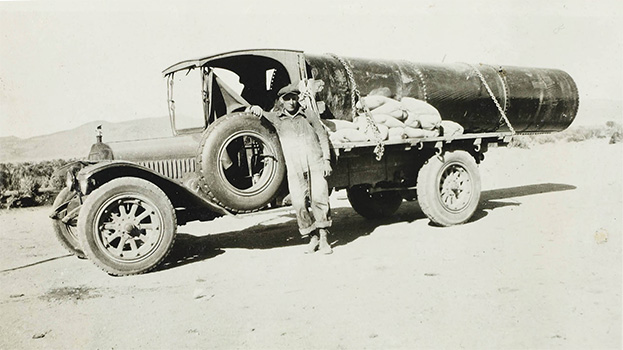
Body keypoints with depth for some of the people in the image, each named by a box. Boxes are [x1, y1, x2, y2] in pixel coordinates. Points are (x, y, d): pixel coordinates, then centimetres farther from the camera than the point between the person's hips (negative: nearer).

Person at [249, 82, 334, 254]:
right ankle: (313, 237, 8)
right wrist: (255, 109, -4)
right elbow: (252, 114, 20)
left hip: (315, 163, 0)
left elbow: (323, 136, 14)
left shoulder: (309, 114, 13)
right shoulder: (275, 118, 12)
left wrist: (326, 160, 6)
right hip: (294, 168, 0)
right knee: (299, 203, -8)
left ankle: (323, 238, -3)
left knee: (319, 199, -10)